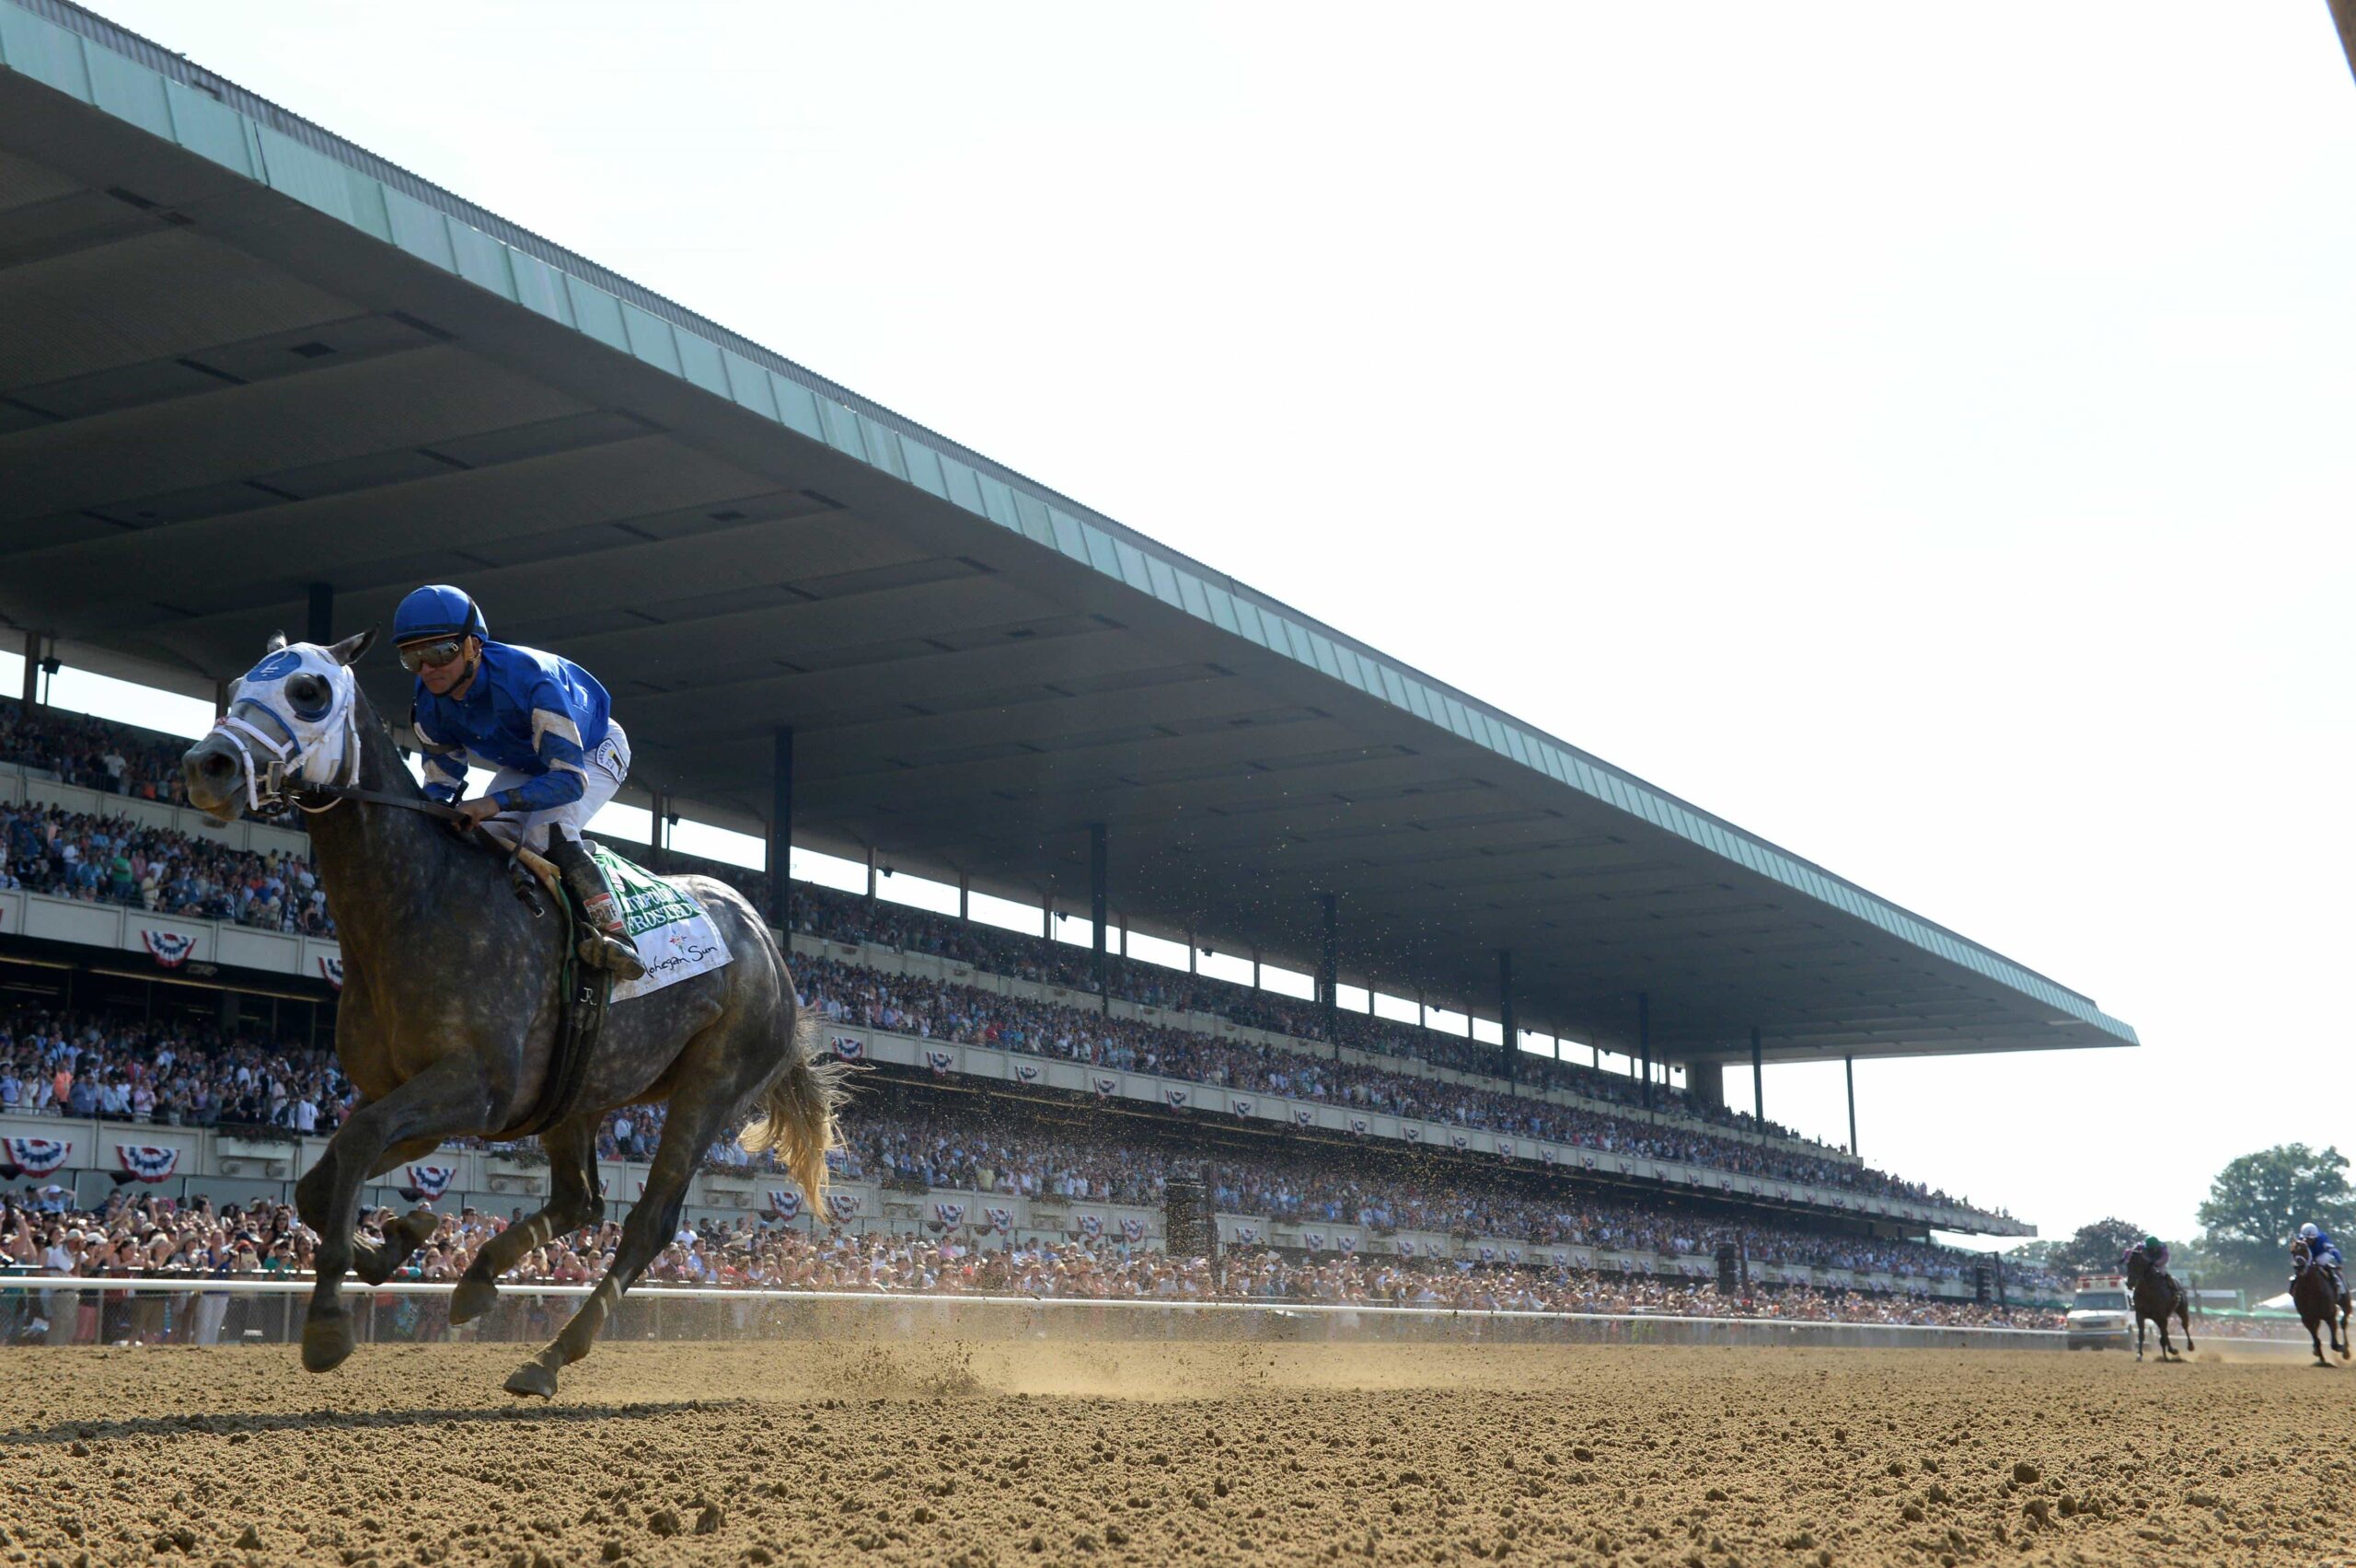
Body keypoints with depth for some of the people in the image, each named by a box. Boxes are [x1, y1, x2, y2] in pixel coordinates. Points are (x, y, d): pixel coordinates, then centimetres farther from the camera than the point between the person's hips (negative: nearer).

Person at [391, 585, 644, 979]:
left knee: (547, 834, -30)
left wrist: (496, 803, -58)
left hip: (595, 750, -7)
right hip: (525, 764, 7)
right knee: (486, 835, -16)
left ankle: (615, 936, -26)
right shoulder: (429, 706, -20)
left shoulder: (529, 678, -41)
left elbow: (571, 778, -45)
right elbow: (441, 782, -10)